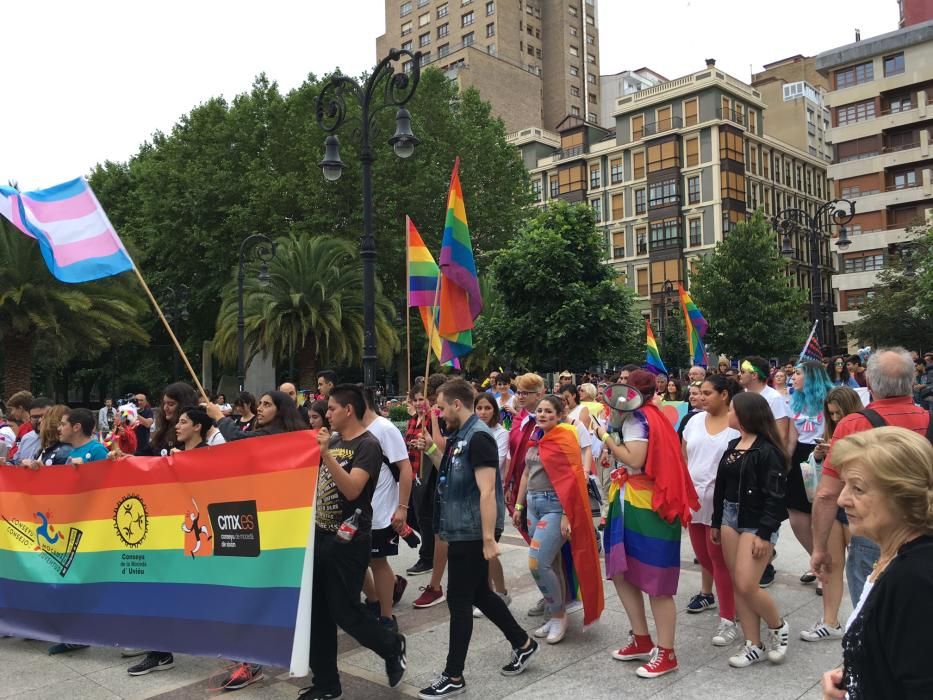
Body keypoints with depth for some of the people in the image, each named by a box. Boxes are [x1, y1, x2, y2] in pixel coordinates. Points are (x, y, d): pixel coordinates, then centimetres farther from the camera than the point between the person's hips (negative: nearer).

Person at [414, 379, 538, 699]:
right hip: (462, 532, 10)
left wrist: (489, 538, -26)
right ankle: (523, 644, 34)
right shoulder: (460, 436, 10)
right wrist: (431, 450, 9)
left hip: (472, 534, -10)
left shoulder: (478, 437, -20)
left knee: (459, 601, 0)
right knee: (479, 594, 19)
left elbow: (487, 492, -24)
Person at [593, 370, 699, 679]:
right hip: (633, 502, 10)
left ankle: (666, 653, 9)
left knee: (654, 582, -2)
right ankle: (642, 641, 25)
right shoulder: (651, 416, 17)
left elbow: (635, 459, -22)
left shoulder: (637, 418, -12)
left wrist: (607, 439, -12)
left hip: (646, 505, -10)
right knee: (620, 572, 13)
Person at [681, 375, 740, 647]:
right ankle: (707, 593, 45)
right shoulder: (695, 421, 6)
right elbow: (683, 458, 11)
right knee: (703, 553, 19)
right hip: (693, 497, 5)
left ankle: (728, 620, 5)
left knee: (720, 558, -3)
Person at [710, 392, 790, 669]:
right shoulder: (732, 446, 11)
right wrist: (716, 522, 16)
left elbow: (774, 496, -16)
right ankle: (754, 645, 18)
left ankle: (778, 627, 17)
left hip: (756, 522, -8)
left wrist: (765, 534, -19)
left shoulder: (767, 450, -14)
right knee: (737, 586, 8)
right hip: (730, 519, 8)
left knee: (747, 586, -11)